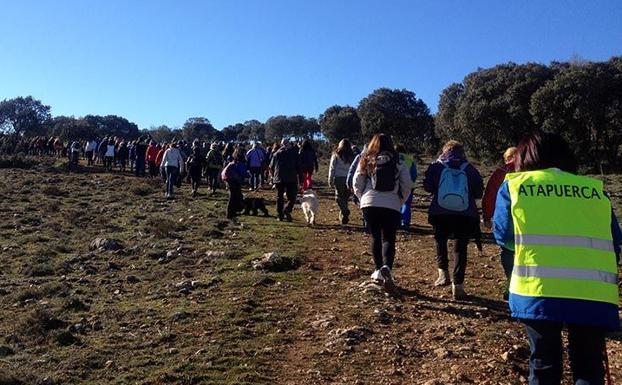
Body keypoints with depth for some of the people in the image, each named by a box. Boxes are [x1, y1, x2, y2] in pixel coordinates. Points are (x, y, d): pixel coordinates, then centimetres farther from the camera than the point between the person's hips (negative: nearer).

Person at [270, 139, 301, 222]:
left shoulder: (276, 153, 7)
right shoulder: (294, 153, 4)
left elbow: (271, 167, 10)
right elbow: (298, 167, 2)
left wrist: (273, 176, 23)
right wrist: (300, 178, 4)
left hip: (279, 178, 2)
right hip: (292, 179, -2)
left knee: (279, 197, 12)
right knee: (292, 197, 2)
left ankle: (279, 215, 11)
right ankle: (287, 210, -24)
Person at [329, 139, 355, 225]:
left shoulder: (336, 155, 2)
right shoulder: (351, 156, 8)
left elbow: (332, 168, 1)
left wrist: (330, 180, 5)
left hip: (339, 178, -3)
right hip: (348, 179, 3)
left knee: (339, 197, 2)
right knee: (345, 197, 12)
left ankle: (345, 211, -20)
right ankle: (343, 217, 16)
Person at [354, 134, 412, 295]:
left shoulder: (366, 161, 7)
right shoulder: (397, 162, 7)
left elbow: (357, 183, 4)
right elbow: (407, 184, 2)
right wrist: (401, 201, 13)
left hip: (370, 203, 1)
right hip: (392, 205, -1)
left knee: (375, 237, 15)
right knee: (388, 239, 1)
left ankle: (378, 270, 18)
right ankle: (386, 268, -24)